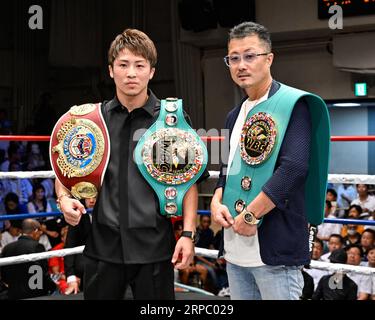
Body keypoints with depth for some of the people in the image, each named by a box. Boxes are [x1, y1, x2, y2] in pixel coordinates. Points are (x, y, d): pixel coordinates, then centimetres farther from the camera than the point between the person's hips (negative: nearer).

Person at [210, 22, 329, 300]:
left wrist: (250, 216, -17)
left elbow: (294, 168, -20)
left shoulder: (294, 104, -8)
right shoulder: (235, 115, 15)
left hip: (275, 247, -7)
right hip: (235, 248, 8)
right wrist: (217, 201, 3)